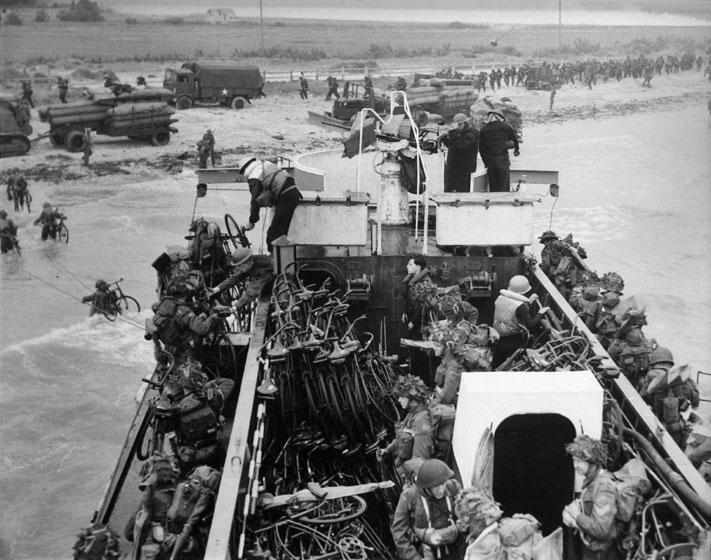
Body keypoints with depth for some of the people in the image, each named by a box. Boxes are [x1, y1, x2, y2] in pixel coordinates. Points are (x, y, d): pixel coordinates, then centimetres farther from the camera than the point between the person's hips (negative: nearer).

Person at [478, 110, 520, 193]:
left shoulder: (483, 130, 8)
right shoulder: (505, 127, 2)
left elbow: (481, 148, 7)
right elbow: (514, 139, 17)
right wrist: (516, 150, 37)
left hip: (490, 161, 3)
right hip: (502, 160, -3)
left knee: (492, 189, 8)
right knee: (504, 189, -3)